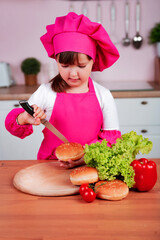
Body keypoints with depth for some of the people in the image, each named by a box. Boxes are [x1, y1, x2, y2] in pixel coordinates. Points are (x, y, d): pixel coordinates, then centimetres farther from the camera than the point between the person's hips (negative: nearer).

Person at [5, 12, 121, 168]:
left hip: (90, 165, 0)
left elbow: (112, 135, 4)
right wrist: (24, 119, -17)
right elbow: (14, 124, 7)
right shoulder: (46, 92, 0)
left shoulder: (103, 95, 2)